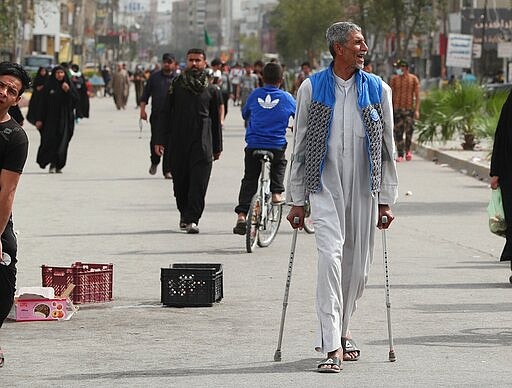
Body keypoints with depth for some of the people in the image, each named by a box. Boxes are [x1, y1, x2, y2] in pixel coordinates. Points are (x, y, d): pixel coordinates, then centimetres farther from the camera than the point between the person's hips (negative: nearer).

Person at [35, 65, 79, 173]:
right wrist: (39, 119, -5)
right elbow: (43, 103, -1)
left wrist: (68, 91, -15)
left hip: (64, 118, 2)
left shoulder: (69, 85, 5)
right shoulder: (49, 86, 1)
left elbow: (76, 100, 0)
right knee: (50, 141, -10)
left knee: (62, 142, -1)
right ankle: (52, 164, 2)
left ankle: (58, 165, 8)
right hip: (50, 119, -1)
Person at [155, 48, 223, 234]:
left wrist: (217, 147, 15)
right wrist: (160, 140, -1)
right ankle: (184, 214, 25)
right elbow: (165, 113, 6)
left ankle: (192, 219, -11)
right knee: (180, 181, 6)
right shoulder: (177, 85, 6)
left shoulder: (210, 90, 8)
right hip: (178, 142, 1)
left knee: (198, 182, -10)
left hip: (202, 144, -1)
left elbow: (216, 120, 15)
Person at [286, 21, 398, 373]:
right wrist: (297, 201, 4)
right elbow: (300, 147, 6)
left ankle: (340, 331, 28)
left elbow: (387, 149, 8)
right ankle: (332, 347, -18)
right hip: (325, 186, -2)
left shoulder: (378, 90, 5)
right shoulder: (312, 88, 2)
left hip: (364, 188, 2)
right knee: (330, 255, -16)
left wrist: (386, 200, 4)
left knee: (357, 267, 6)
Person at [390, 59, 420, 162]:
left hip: (409, 108, -1)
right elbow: (391, 95, 9)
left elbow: (417, 95, 4)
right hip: (397, 109, 1)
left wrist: (417, 110, -5)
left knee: (409, 130, -8)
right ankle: (400, 155, 5)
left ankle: (408, 150, 16)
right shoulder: (394, 79, 7)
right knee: (398, 132, -1)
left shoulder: (413, 79, 5)